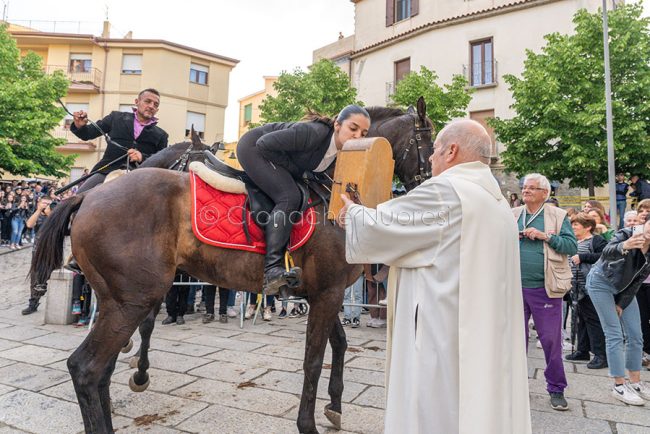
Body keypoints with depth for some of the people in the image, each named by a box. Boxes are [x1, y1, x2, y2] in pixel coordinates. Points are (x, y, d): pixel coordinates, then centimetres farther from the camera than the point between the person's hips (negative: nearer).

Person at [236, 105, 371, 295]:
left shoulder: (342, 151, -8)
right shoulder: (314, 132, -32)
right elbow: (264, 143, -29)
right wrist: (293, 168, -21)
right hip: (253, 147, -9)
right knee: (289, 197, -24)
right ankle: (272, 270, -29)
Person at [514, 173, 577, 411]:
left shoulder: (558, 216, 2)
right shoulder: (512, 215, 10)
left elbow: (572, 246, -5)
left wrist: (546, 236, -15)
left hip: (544, 289, -3)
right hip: (515, 287, 3)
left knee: (551, 340, 5)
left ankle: (556, 389, 22)